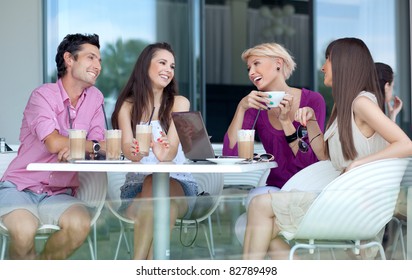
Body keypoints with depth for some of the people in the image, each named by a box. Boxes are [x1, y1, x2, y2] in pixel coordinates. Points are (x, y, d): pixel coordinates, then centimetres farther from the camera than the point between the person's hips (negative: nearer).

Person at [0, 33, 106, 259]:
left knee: (80, 224, -28)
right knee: (24, 230, -33)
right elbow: (54, 143, -23)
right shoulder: (44, 95, -8)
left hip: (59, 194, 4)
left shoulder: (94, 98, 7)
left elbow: (101, 147, -2)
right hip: (19, 188, -4)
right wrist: (91, 145, -11)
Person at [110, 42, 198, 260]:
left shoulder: (179, 103, 4)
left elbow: (172, 150, -12)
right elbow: (127, 146, -10)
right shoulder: (127, 106, 8)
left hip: (177, 185, 0)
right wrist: (134, 151, -35)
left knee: (155, 183, -35)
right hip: (136, 185, 1)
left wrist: (164, 152, -37)